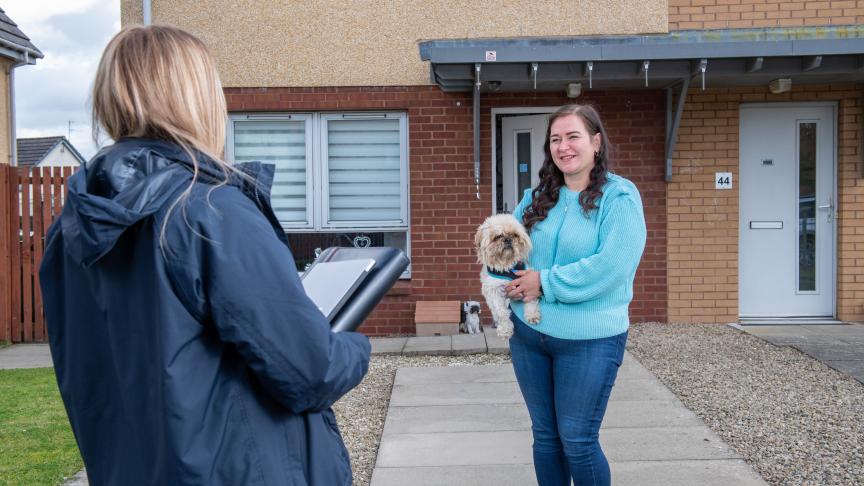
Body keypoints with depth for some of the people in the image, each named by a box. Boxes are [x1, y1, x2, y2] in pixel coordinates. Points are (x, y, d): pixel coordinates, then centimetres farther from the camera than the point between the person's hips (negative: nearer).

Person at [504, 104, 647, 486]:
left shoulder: (619, 196, -11)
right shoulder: (538, 196, 7)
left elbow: (611, 265, -22)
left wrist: (546, 282, -18)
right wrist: (509, 281, -4)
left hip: (588, 340, -6)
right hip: (528, 333, 6)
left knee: (578, 441, 1)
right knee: (545, 435, 16)